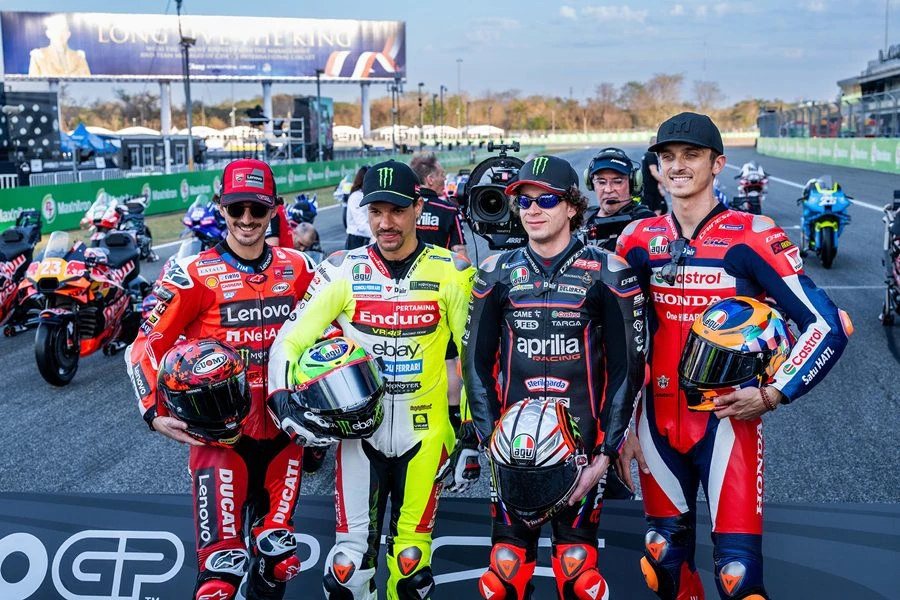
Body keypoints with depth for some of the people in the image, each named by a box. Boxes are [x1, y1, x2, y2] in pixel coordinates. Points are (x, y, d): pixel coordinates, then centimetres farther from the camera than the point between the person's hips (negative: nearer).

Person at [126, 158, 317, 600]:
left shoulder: (297, 269, 3)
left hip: (283, 430, 5)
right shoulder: (192, 275, -10)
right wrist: (155, 412, -18)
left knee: (278, 559, 17)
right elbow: (146, 346, -8)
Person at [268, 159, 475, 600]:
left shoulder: (452, 273, -5)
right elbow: (289, 342, 0)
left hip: (424, 432, 0)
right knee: (349, 562, 1)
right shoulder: (342, 271, -4)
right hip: (360, 430, 0)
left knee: (412, 562, 7)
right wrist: (287, 403, -14)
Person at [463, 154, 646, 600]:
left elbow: (626, 367, -1)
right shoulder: (497, 274, 7)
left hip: (582, 445, -2)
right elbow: (477, 363, 8)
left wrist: (606, 452, -7)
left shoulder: (607, 274, -1)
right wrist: (491, 441, -2)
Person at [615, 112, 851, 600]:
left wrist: (773, 394, -11)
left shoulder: (753, 238, -8)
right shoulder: (637, 241, 5)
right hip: (658, 420, 4)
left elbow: (827, 326, -7)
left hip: (727, 419, -4)